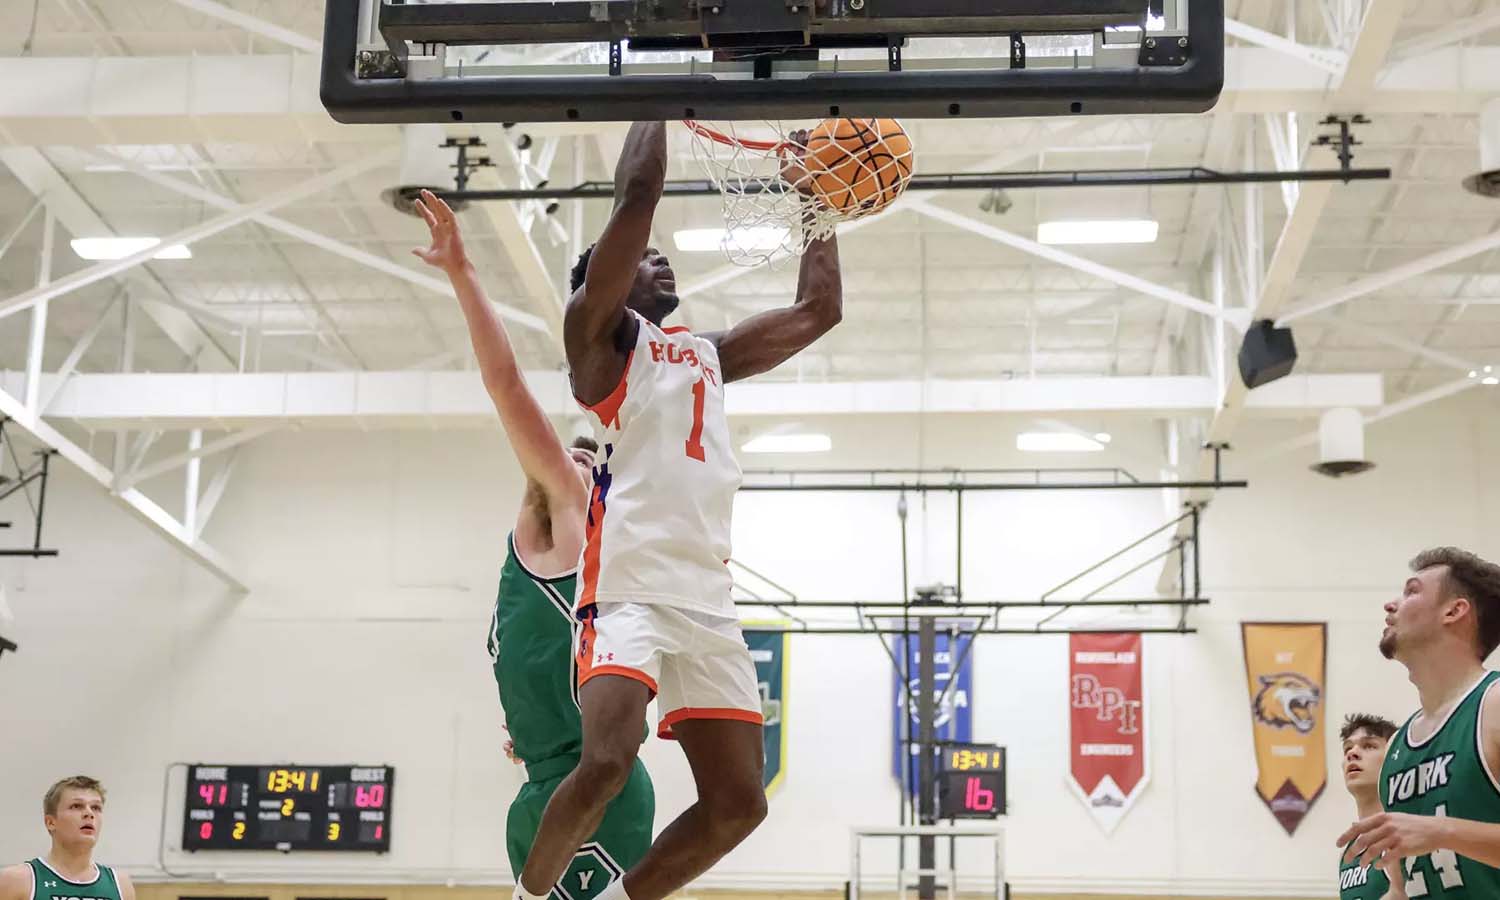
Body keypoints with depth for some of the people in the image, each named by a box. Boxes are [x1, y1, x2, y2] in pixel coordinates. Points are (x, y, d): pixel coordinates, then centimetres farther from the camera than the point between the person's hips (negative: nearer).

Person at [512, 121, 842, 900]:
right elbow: (637, 194, -3)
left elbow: (818, 311, 32)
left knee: (738, 802, 2)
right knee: (606, 763, -24)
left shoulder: (706, 354, 27)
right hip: (629, 590, -7)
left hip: (708, 599, 7)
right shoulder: (598, 331, 7)